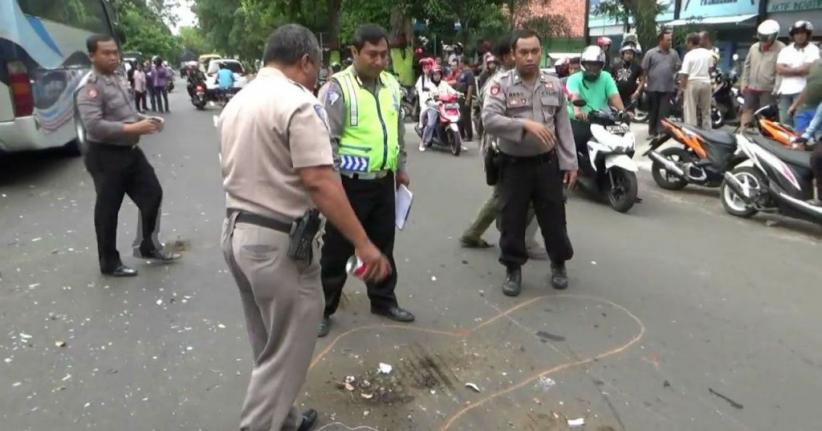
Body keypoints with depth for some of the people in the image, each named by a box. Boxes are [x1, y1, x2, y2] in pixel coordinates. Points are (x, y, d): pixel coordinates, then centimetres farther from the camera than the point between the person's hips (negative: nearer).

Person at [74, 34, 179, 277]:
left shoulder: (115, 80, 12)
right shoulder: (90, 87, -17)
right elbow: (94, 126, -27)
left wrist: (143, 121, 3)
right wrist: (133, 128, -28)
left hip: (130, 151, 9)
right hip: (106, 157, -9)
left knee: (153, 194, 13)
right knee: (108, 210, 4)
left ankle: (147, 248, 30)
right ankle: (110, 263, 19)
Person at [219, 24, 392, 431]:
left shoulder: (236, 102, 13)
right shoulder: (298, 102, -16)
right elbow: (319, 181, -24)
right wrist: (363, 243, -22)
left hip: (235, 232, 10)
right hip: (279, 241, -9)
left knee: (269, 346, 21)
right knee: (286, 351, 4)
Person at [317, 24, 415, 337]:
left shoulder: (391, 85, 7)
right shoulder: (338, 88, -14)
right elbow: (326, 140, -16)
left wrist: (401, 167, 19)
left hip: (384, 181, 6)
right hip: (350, 183, -6)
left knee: (382, 244, 18)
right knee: (337, 249, 5)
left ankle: (383, 300, 35)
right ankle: (323, 309, 21)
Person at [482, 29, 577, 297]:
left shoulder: (554, 85, 5)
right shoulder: (501, 84, -7)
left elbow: (564, 128, 7)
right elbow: (489, 119, -21)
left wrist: (569, 163, 4)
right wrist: (525, 124, -30)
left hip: (547, 162, 3)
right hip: (514, 164, -2)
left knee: (554, 216, 12)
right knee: (512, 220, 6)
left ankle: (558, 264, 33)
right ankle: (513, 269, 24)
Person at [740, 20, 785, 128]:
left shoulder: (781, 49, -10)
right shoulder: (754, 47, 7)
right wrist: (744, 83, 10)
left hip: (768, 90, -5)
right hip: (751, 88, 5)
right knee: (746, 112, 10)